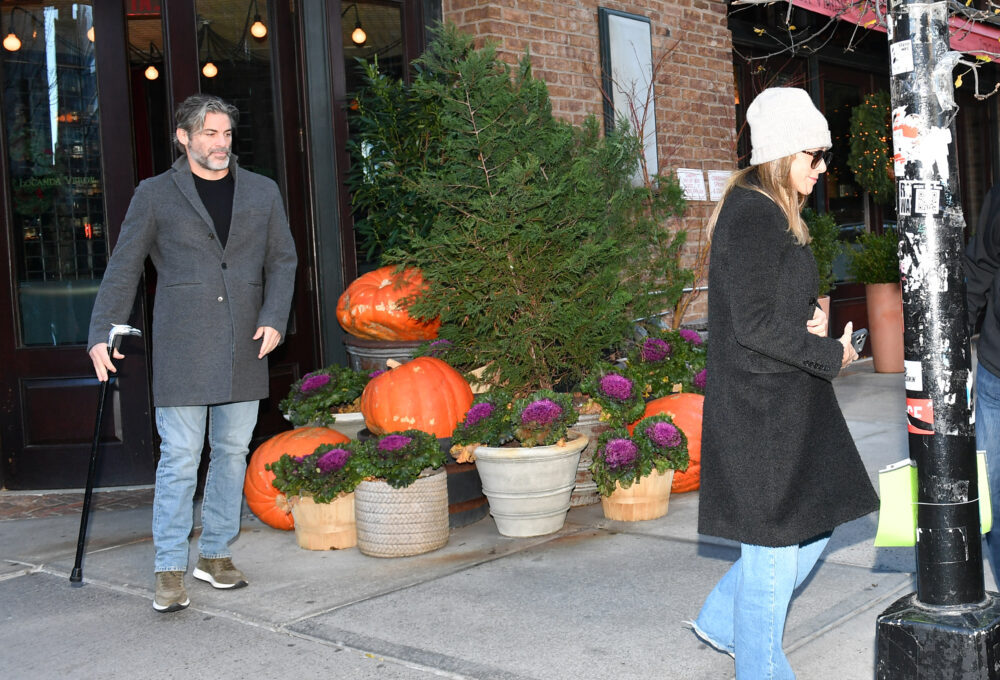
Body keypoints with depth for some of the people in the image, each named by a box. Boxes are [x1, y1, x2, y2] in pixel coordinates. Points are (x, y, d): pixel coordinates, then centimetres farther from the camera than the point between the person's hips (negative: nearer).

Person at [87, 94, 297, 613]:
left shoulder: (262, 192, 11)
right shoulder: (155, 194, 4)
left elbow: (282, 260, 12)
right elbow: (123, 269, 5)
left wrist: (274, 318, -3)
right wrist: (102, 334, -3)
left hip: (244, 347, 3)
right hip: (181, 347, -3)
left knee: (233, 451, 9)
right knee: (179, 457, -4)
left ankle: (216, 554, 22)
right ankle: (170, 570, 4)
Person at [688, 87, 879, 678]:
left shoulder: (776, 214, 15)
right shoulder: (751, 215, -17)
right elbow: (753, 325, -22)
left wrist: (810, 318, 2)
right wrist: (832, 354, -13)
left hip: (791, 401, 10)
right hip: (760, 405, -10)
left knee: (816, 524, 16)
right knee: (775, 541, 1)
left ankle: (725, 622, 31)